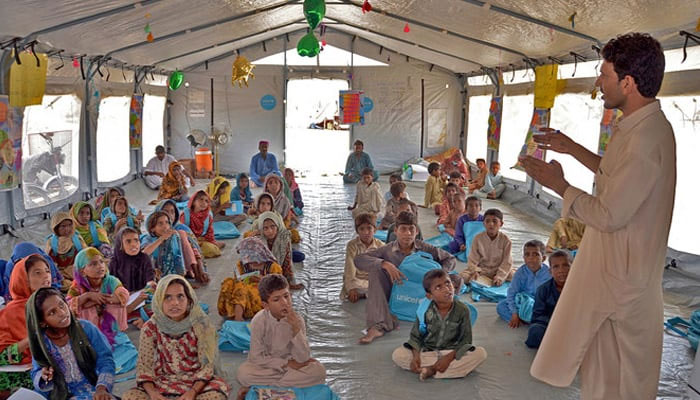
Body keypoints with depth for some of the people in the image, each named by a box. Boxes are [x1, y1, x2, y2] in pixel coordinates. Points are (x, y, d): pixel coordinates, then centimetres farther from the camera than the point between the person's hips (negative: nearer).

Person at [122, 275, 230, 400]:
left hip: (196, 381, -1)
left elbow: (207, 364, -10)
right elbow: (144, 365, -3)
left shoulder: (200, 325, -10)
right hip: (163, 382, 2)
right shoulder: (150, 328, -6)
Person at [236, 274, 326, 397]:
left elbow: (303, 359, -19)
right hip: (267, 366, -2)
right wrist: (286, 364, -20)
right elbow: (256, 357, -16)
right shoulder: (259, 321, -19)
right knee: (243, 373, -31)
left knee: (318, 370, -25)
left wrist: (296, 329, -32)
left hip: (291, 364, 2)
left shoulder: (297, 320, -16)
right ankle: (291, 379, -15)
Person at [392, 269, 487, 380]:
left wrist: (449, 357, -22)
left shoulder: (462, 310, -11)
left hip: (452, 353, 0)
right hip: (427, 352, 1)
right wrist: (416, 356, -22)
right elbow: (416, 336, -2)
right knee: (397, 355, -22)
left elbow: (465, 340, -8)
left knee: (480, 353, -26)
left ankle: (432, 369, -27)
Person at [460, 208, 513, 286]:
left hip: (499, 270, 0)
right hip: (481, 270, 0)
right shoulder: (478, 238, -7)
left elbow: (507, 262, -10)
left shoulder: (505, 240, -9)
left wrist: (500, 276, -24)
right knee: (462, 276, -24)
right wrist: (475, 271, -25)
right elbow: (472, 260, -6)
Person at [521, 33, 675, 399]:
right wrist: (572, 148, 16)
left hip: (622, 276, -10)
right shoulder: (643, 126, 6)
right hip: (612, 263, 10)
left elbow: (609, 214, -27)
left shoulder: (644, 138, -27)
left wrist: (560, 186, -14)